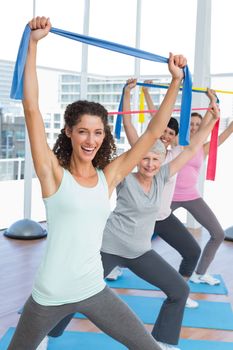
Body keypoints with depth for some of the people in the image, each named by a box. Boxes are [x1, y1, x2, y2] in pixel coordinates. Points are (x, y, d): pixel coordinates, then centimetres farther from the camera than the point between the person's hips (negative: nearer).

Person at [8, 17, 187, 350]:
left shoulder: (109, 176, 0)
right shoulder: (53, 172, -9)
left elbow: (153, 133, 2)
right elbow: (31, 107, -17)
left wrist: (176, 81, 0)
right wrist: (33, 44, -20)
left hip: (94, 291, 4)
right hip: (51, 295, -3)